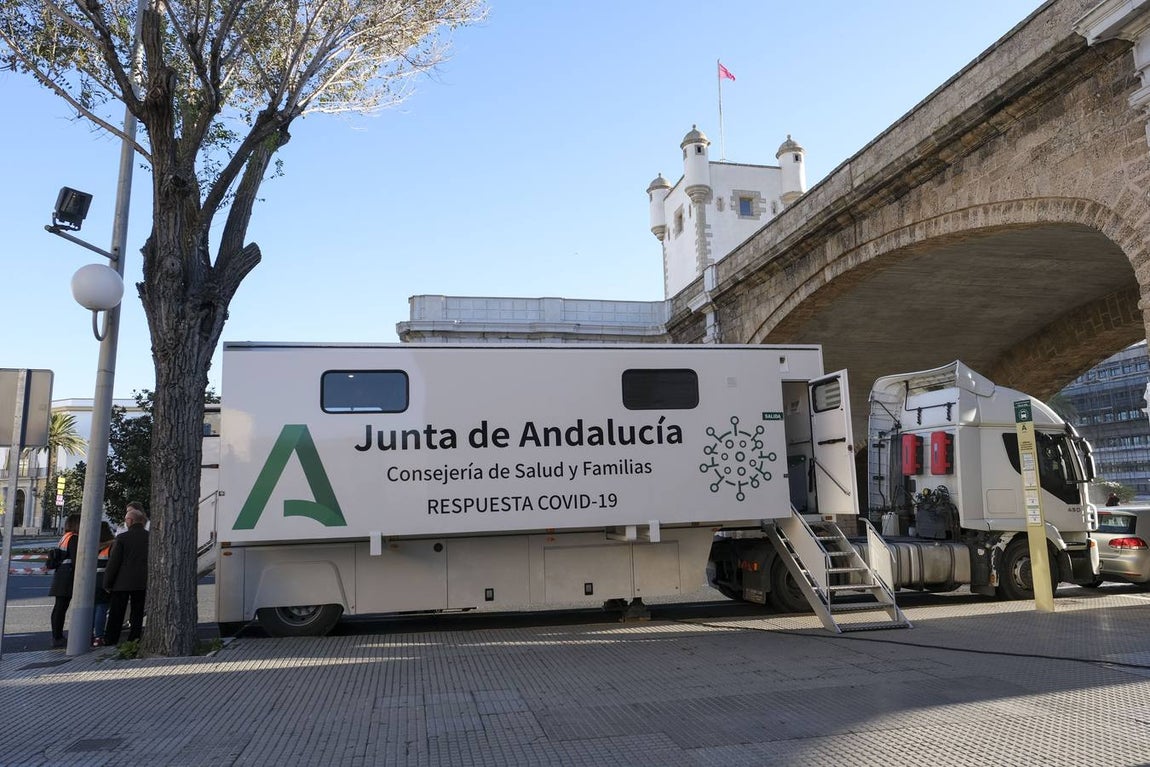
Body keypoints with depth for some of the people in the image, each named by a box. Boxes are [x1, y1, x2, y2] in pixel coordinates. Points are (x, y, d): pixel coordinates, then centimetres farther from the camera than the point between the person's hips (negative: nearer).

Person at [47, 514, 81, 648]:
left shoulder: (64, 538, 16)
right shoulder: (74, 538, -13)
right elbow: (75, 560, -18)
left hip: (59, 575, 10)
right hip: (68, 577, -10)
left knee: (59, 607, 14)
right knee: (61, 608, -6)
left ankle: (57, 636, 21)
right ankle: (57, 638, -3)